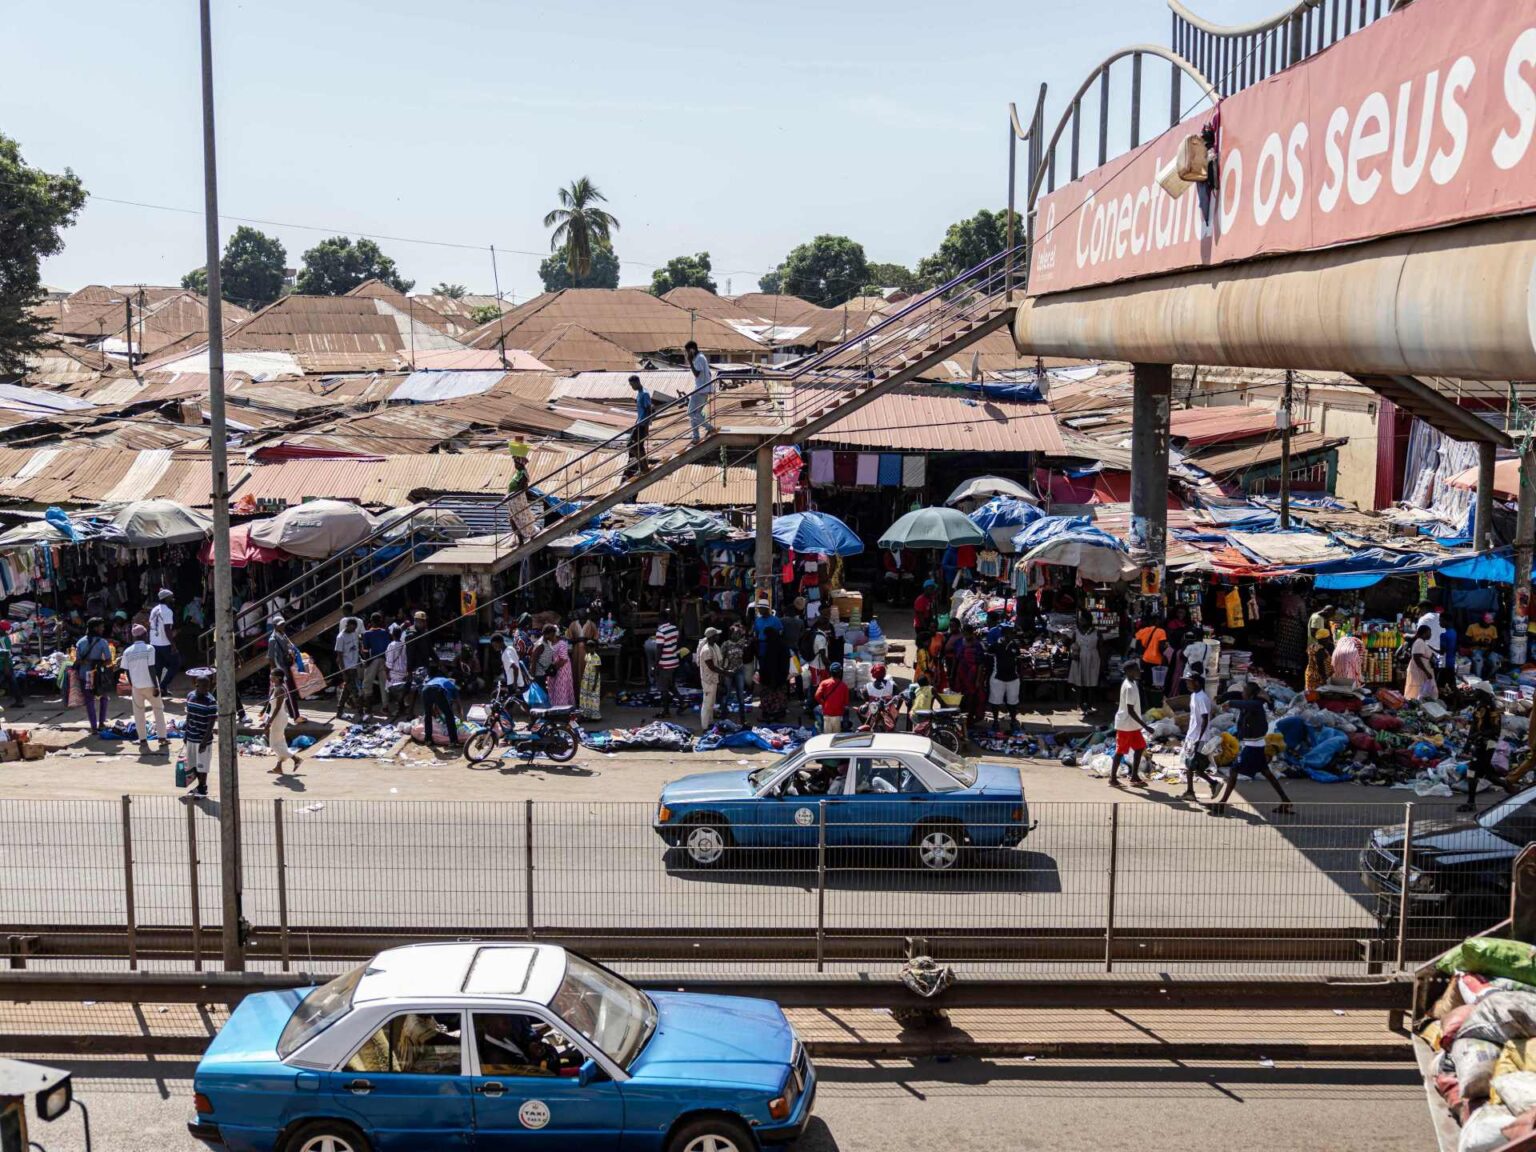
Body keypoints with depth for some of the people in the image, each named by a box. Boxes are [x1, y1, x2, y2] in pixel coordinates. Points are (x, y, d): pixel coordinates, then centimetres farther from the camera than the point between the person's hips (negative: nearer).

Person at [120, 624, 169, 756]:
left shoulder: (127, 651, 1)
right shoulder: (149, 648, -9)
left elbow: (127, 671, 4)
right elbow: (151, 668, -13)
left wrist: (131, 686, 16)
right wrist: (156, 686, -9)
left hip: (136, 686, 2)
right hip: (149, 685, -2)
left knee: (138, 713, 11)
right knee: (158, 710, 13)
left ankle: (143, 741, 7)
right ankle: (162, 738, 10)